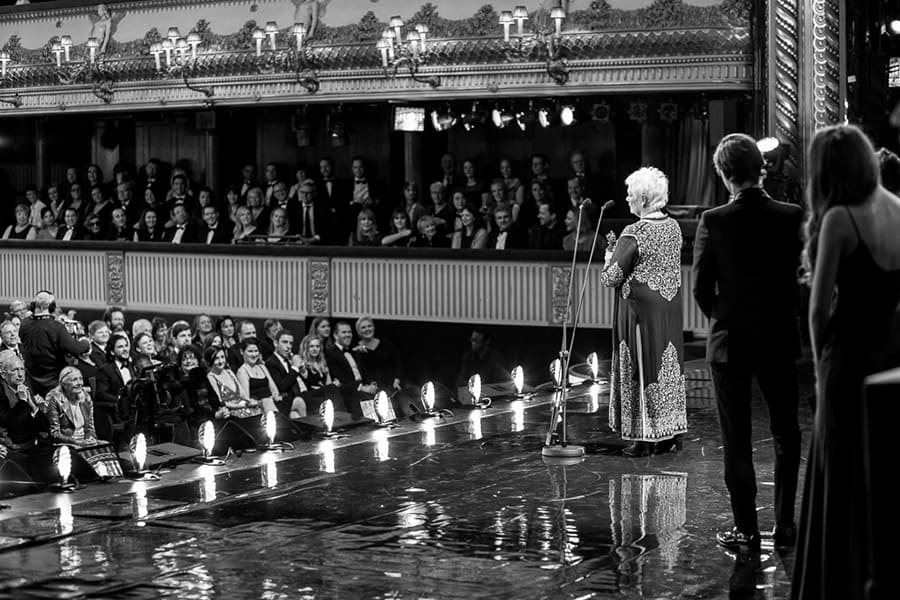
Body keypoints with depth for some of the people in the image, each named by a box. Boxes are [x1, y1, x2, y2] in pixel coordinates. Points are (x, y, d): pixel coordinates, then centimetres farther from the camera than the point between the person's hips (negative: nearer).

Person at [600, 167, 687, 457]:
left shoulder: (634, 234, -18)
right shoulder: (674, 228, 4)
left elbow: (611, 277, -17)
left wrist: (609, 258, 5)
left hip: (641, 307, -7)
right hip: (670, 307, 7)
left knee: (641, 369, 1)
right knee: (668, 367, 13)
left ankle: (645, 438, 5)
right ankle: (669, 433, 18)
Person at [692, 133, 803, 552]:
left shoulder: (713, 222, -12)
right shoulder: (792, 218, -8)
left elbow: (701, 288, -9)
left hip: (730, 343, -2)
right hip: (780, 340, 2)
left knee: (736, 440, 6)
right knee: (786, 434, 16)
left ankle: (746, 530, 8)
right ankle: (785, 524, 18)